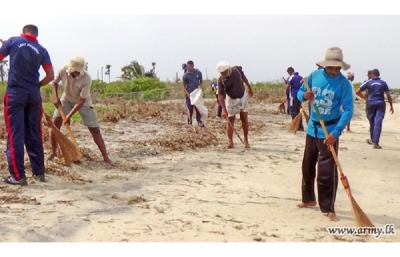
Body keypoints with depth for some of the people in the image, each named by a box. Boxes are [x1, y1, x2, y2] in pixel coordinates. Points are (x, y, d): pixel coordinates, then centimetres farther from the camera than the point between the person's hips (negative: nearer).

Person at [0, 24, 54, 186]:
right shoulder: (42, 50, 5)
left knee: (15, 134, -2)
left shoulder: (13, 41, 0)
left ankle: (18, 175, -4)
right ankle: (39, 172, 16)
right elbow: (50, 76, 2)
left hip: (15, 93, -3)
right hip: (34, 95, 3)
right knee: (34, 134, 11)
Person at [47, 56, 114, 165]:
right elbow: (55, 82, -3)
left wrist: (69, 115, -32)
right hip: (66, 99, 3)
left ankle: (106, 157, -3)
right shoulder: (64, 70, -24)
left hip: (83, 102, -3)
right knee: (55, 122, -11)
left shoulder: (86, 79, -33)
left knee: (95, 129, -8)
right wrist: (55, 97, -18)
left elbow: (81, 100, -29)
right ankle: (53, 152, 8)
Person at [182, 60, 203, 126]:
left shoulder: (198, 72, 1)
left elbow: (201, 81, 13)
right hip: (189, 94, -1)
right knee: (190, 108, 2)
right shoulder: (186, 75, -4)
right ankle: (189, 122, 11)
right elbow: (184, 86, 0)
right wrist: (187, 93, -15)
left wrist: (200, 85, -10)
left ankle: (199, 121, 0)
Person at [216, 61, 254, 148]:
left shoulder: (237, 69, -16)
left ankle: (246, 140, 17)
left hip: (243, 97, 2)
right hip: (231, 100, -2)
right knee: (230, 121, -3)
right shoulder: (221, 80, -23)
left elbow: (243, 77, 7)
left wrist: (249, 87, 16)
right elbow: (220, 95, -25)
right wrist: (224, 109, -33)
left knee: (244, 119, 5)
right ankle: (230, 142, -1)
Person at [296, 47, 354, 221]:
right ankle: (309, 199, 34)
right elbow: (300, 92, 7)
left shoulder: (344, 83, -15)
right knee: (307, 166, 16)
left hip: (330, 131, -5)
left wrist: (336, 132, -28)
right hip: (312, 128, 5)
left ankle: (328, 208, 4)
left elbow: (348, 110, -18)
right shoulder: (315, 75, -4)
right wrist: (305, 96, -19)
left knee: (327, 171, -7)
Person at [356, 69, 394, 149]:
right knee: (378, 123, -6)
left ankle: (372, 140, 29)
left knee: (372, 122, 15)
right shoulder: (383, 83, 2)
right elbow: (388, 96, 2)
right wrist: (391, 106, 10)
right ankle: (375, 142, -14)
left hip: (371, 103, 1)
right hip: (380, 103, -1)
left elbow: (357, 92, 1)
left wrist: (365, 98, 12)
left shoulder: (368, 82, 1)